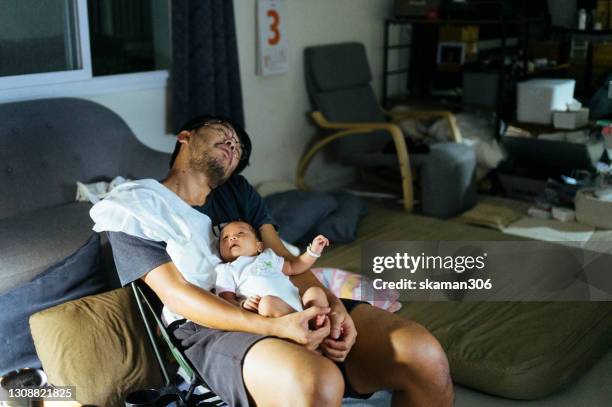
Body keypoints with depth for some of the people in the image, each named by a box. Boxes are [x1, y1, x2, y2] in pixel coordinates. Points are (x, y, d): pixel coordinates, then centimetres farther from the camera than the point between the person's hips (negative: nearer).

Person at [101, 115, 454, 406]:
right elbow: (177, 293, -9)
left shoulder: (238, 190, 23)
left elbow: (286, 260, 13)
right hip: (213, 329, -5)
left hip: (288, 308, 5)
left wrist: (332, 305, -10)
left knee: (424, 354, -16)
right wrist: (274, 327, -24)